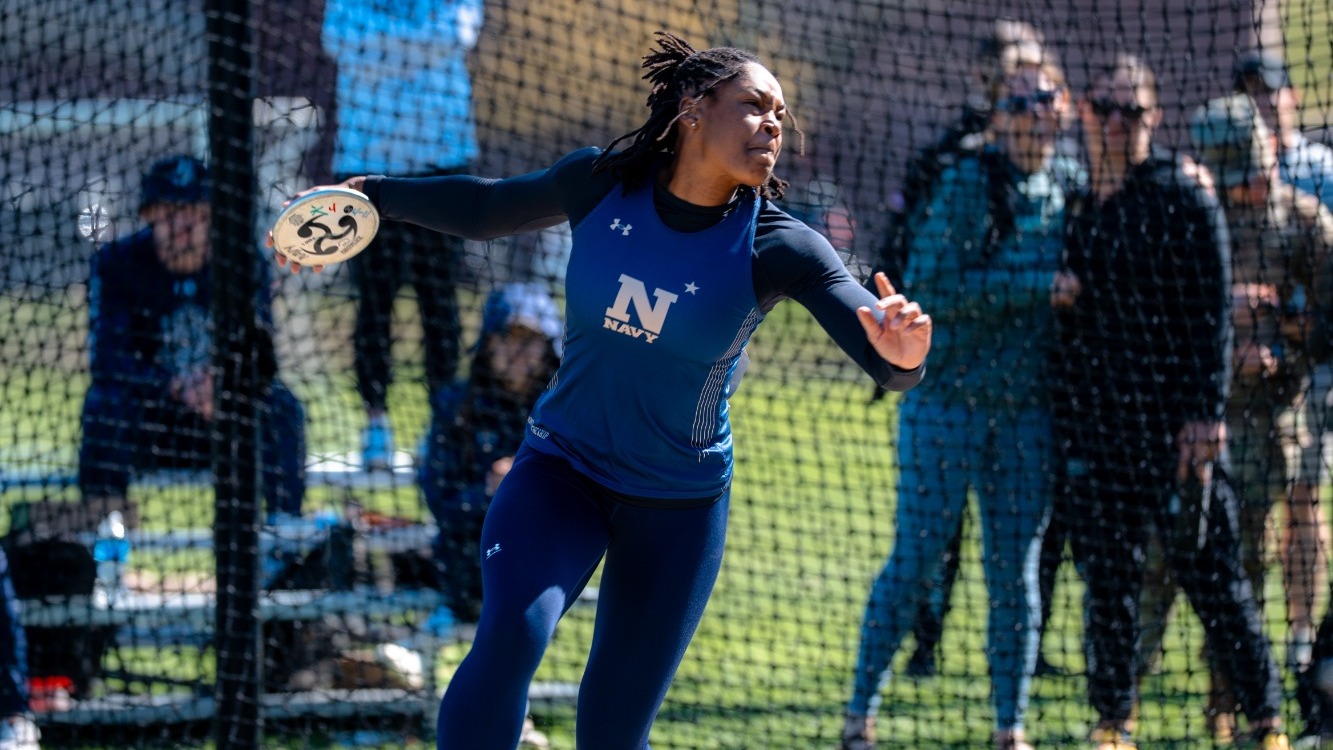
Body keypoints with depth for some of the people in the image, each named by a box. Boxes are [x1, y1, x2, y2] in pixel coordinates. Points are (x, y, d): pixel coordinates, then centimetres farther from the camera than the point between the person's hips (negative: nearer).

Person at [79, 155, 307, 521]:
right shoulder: (118, 262, -9)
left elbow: (262, 363, -13)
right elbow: (106, 360, -19)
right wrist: (175, 386, -36)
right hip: (146, 430, -1)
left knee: (281, 407, -25)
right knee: (105, 402, -32)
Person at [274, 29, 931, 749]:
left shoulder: (780, 249, -16)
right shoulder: (600, 183, -10)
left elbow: (887, 364, -27)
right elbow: (486, 210, 10)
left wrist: (901, 354, -50)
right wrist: (370, 194, 10)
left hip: (679, 506, -1)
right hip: (560, 471, 1)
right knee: (511, 632, -27)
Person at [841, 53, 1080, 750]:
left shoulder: (1072, 186, 7)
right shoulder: (966, 184, -9)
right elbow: (931, 289, -17)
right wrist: (1036, 286, -18)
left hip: (1028, 407, 4)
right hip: (947, 398, -4)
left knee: (1015, 570, 6)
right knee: (916, 560, -2)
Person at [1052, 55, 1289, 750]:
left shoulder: (1183, 198, -4)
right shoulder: (1077, 208, 13)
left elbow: (1211, 313, -9)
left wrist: (1206, 414, -16)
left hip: (1172, 423, -5)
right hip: (1094, 422, 5)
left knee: (1211, 573, -3)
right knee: (1107, 580, 5)